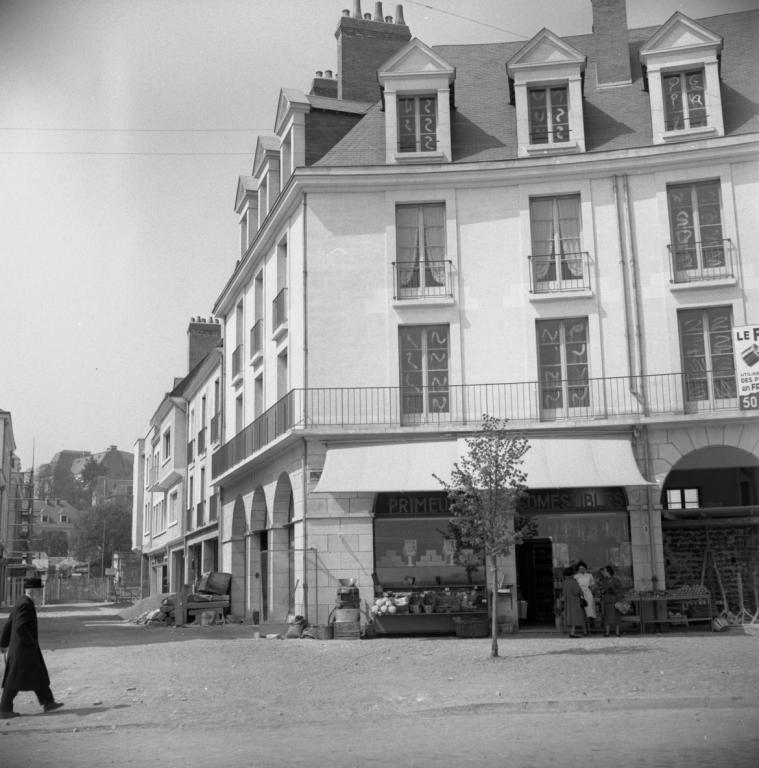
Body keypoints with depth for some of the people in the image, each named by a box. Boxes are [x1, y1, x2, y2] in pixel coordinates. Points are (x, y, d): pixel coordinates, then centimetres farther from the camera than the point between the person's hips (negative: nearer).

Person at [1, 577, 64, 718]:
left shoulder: (21, 604, 11)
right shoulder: (26, 605, -21)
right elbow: (20, 628, -29)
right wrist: (32, 642, -18)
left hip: (23, 648, 10)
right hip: (24, 649, -10)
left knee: (38, 675, 13)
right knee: (14, 680, 0)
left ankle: (48, 702, 19)